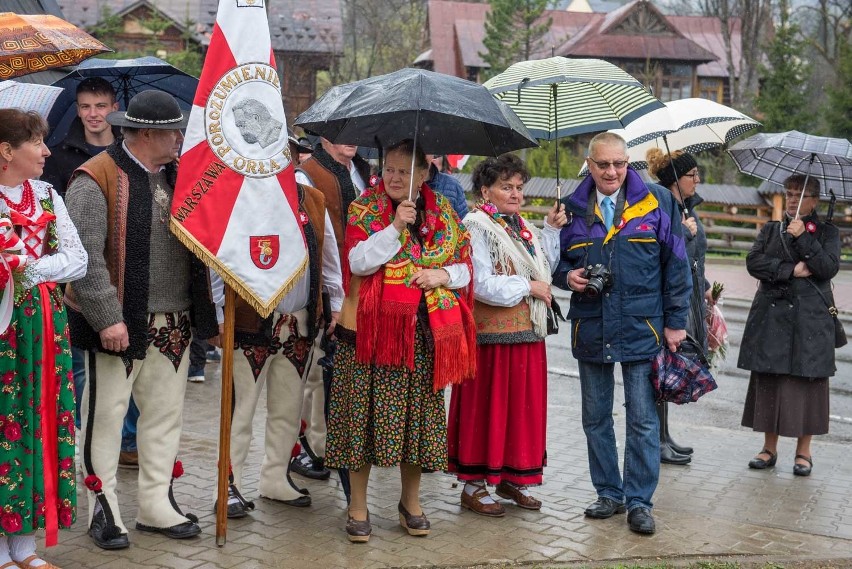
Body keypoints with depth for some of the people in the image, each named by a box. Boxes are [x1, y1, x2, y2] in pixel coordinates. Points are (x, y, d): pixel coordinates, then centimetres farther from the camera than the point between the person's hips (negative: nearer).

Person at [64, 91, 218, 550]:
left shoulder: (176, 176, 11)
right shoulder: (96, 180, -12)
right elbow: (84, 254, -19)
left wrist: (208, 313, 9)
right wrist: (107, 318, -22)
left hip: (174, 323, 7)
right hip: (120, 323, -7)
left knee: (166, 415, 13)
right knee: (105, 414, 5)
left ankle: (157, 506, 26)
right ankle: (103, 508, 19)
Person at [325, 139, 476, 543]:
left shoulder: (443, 213, 9)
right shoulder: (365, 209, 0)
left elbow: (465, 265, 11)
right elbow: (358, 262, -14)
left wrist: (445, 274, -10)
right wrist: (395, 227, -22)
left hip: (425, 331, 3)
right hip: (372, 328, -3)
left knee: (416, 415, 9)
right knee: (365, 416, 0)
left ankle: (411, 500, 27)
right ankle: (358, 506, 14)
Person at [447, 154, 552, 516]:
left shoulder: (525, 229, 17)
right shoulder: (476, 227, -9)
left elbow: (541, 273, 20)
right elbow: (482, 285, -18)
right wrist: (528, 286, -11)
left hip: (527, 334, 8)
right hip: (492, 336, -8)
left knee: (523, 408, 11)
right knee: (487, 408, -1)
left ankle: (511, 479, 23)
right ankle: (473, 485, 10)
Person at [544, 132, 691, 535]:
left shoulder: (656, 203, 1)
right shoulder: (573, 209, 6)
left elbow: (676, 264, 3)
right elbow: (556, 260, 16)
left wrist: (676, 321, -1)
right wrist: (569, 277, -7)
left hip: (641, 327, -3)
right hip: (590, 329, 3)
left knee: (642, 419, 0)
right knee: (596, 417, 10)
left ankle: (639, 501, 10)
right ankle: (610, 493, 24)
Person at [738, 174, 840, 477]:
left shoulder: (827, 232, 7)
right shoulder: (770, 230, 14)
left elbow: (829, 267, -9)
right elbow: (753, 261, -1)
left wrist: (802, 237, -14)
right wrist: (791, 270, -12)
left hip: (810, 320, -2)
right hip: (770, 317, 3)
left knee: (807, 382, -2)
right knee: (768, 382, 2)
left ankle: (803, 451, 8)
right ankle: (770, 447, 12)